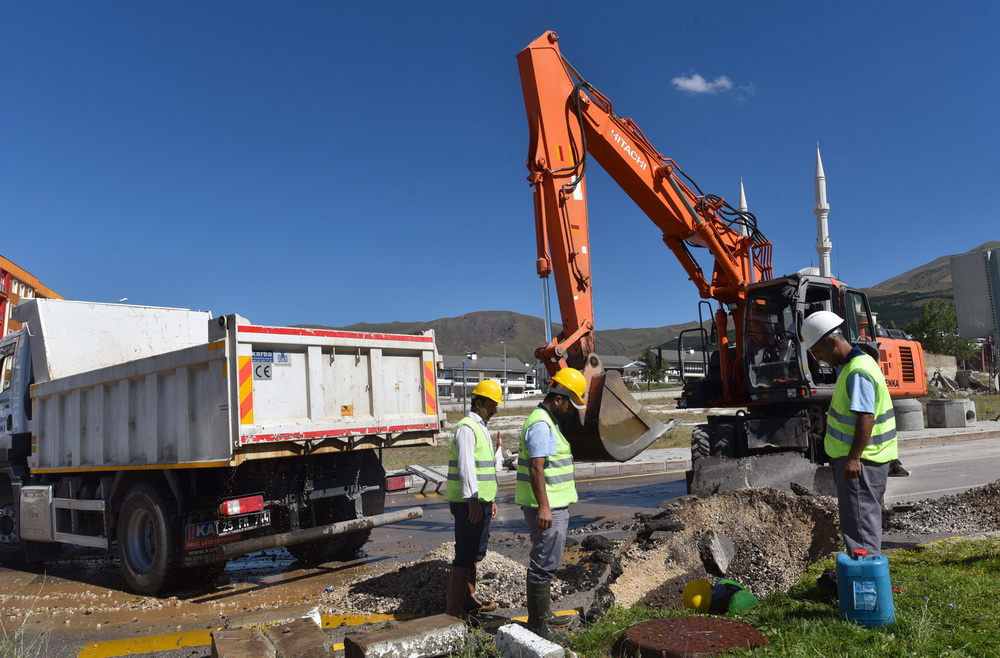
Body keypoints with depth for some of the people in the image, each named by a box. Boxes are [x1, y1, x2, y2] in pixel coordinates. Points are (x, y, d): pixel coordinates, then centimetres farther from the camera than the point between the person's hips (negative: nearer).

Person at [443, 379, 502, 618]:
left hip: (480, 500, 10)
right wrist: (473, 500, -25)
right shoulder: (466, 428, -14)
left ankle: (470, 599, 31)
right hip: (469, 502, -10)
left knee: (475, 552, 18)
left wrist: (491, 498, 23)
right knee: (465, 553, -7)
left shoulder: (481, 427, 18)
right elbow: (466, 466, -22)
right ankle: (453, 607, -2)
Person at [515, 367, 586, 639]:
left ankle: (544, 615, 32)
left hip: (554, 507, 11)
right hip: (547, 509, -11)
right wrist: (543, 507, -27)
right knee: (543, 565, -4)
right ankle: (537, 625, 4)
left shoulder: (549, 422, 16)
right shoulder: (541, 425, -18)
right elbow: (536, 469, -25)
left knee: (546, 563, 20)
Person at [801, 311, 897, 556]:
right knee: (867, 515, 19)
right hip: (856, 456, 11)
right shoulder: (849, 366, 13)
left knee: (858, 517, -6)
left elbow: (866, 417, -26)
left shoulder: (858, 371, -20)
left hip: (859, 460, -11)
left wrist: (853, 457, -27)